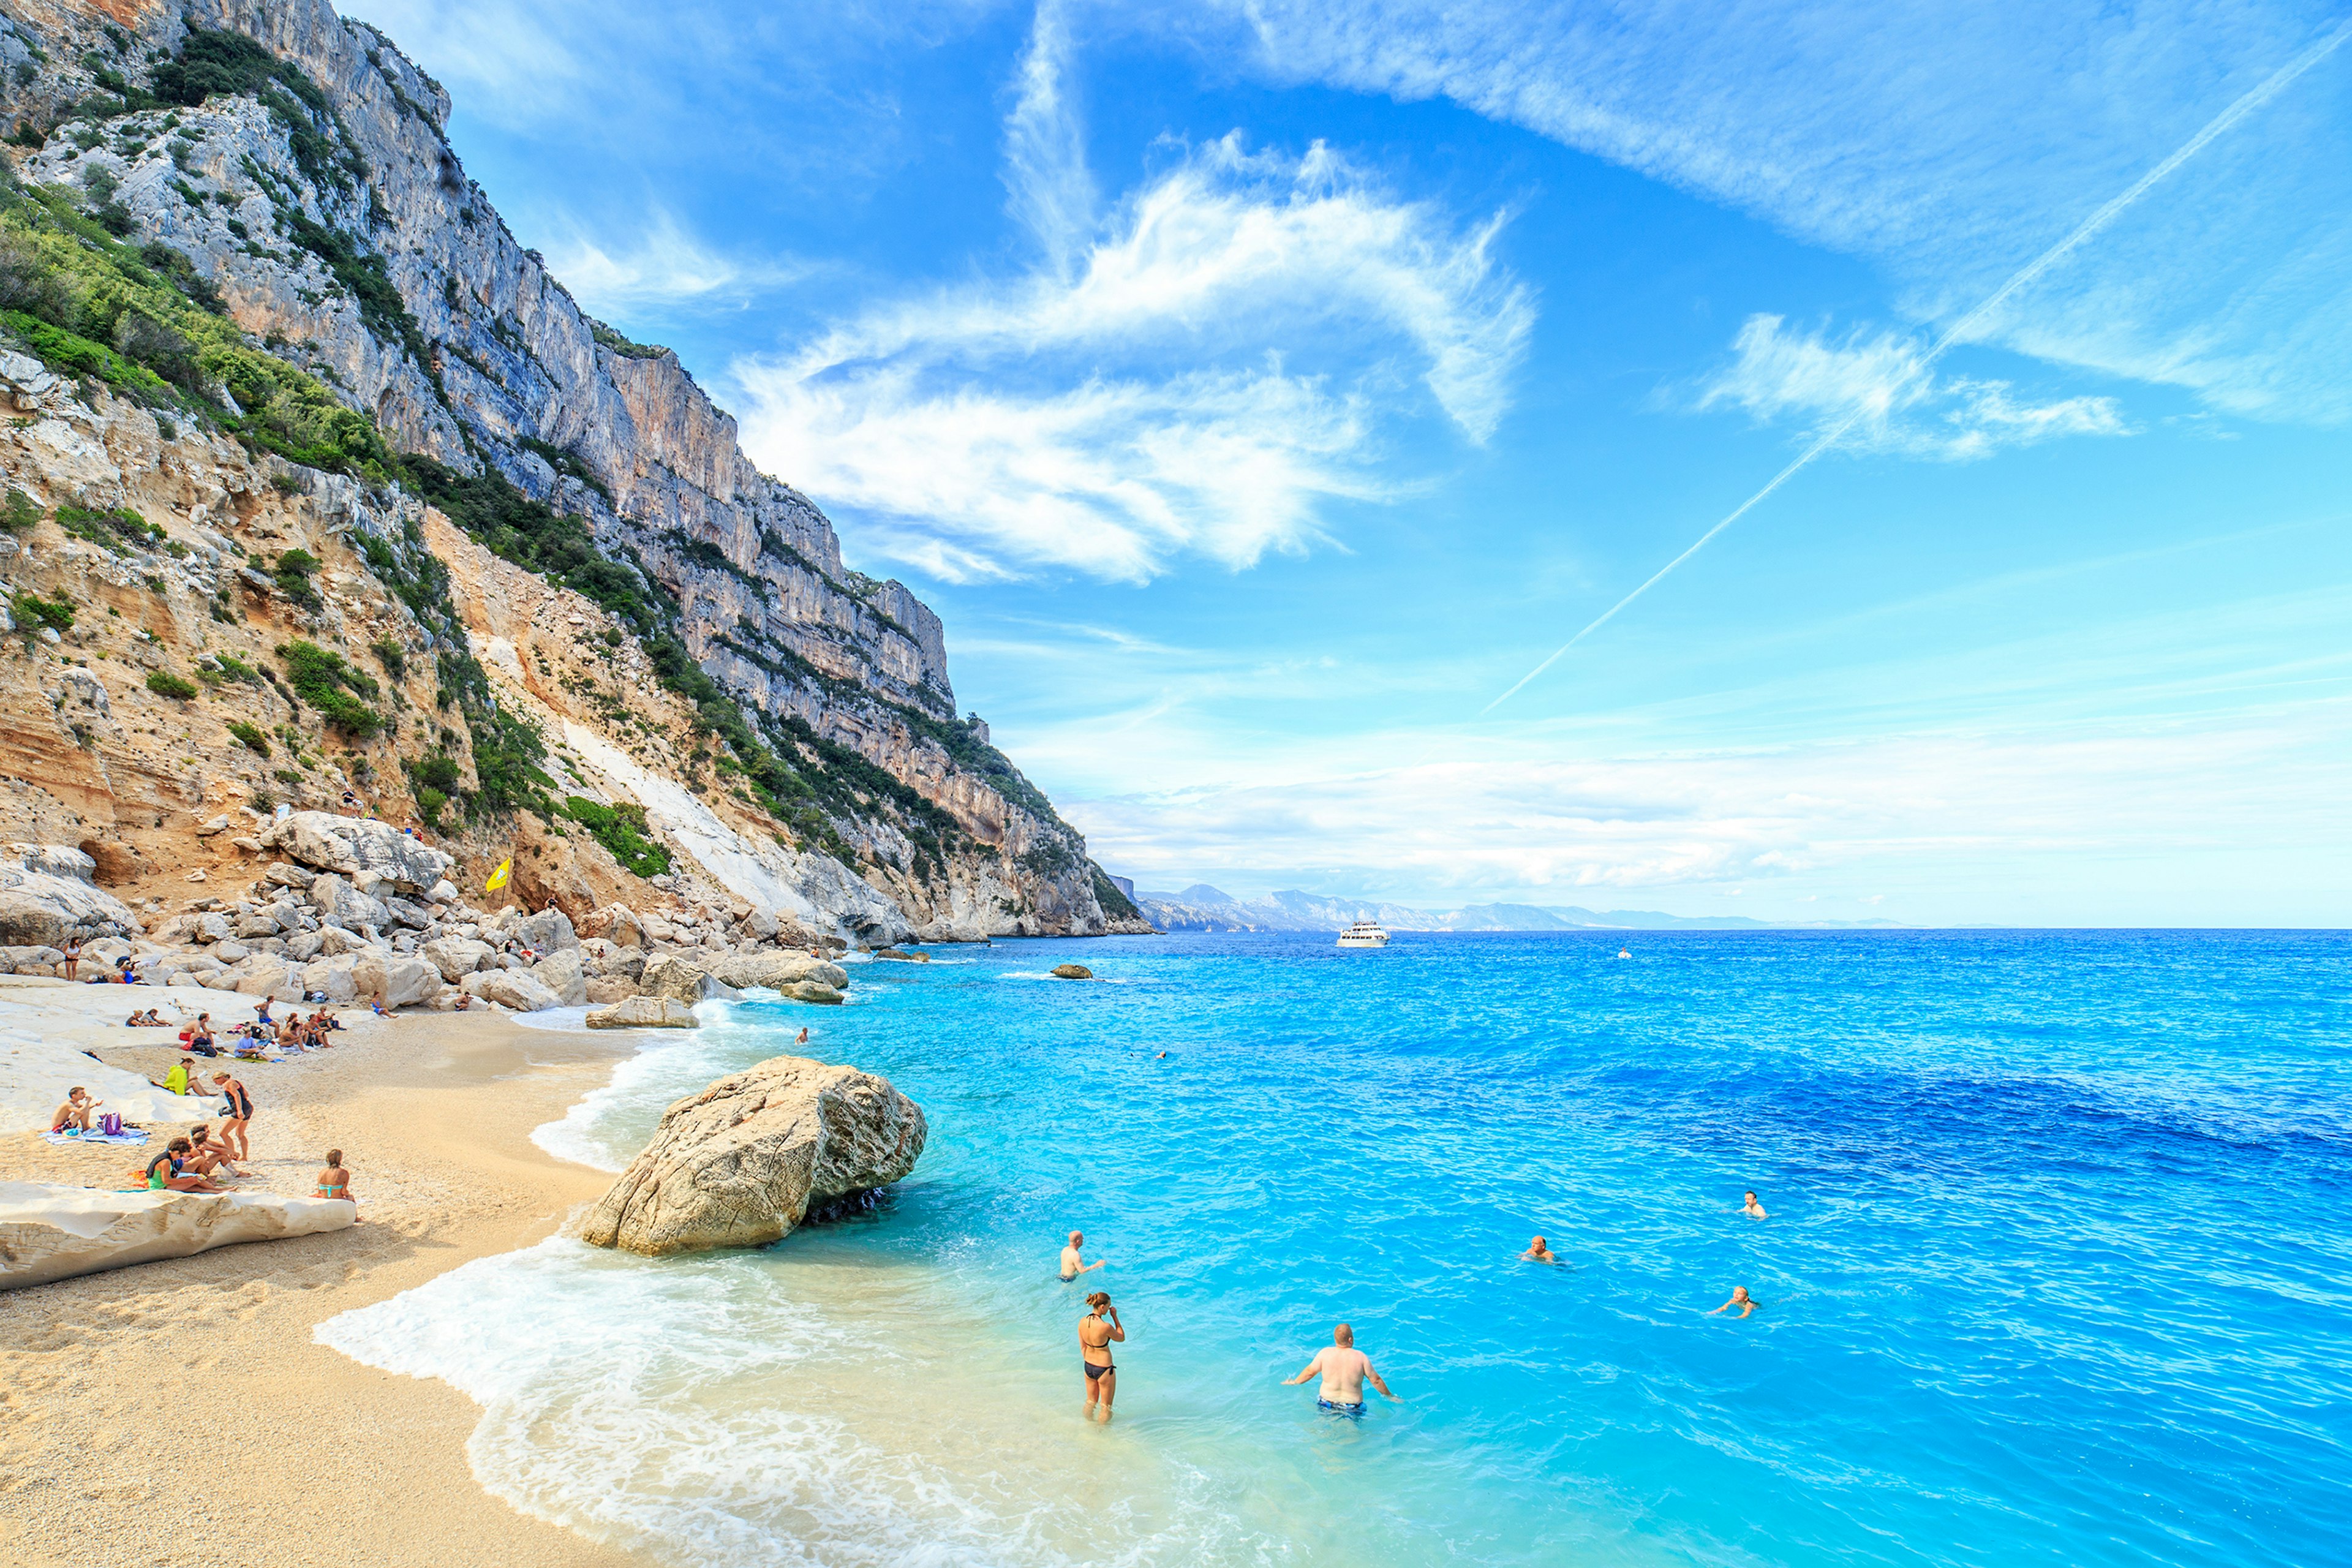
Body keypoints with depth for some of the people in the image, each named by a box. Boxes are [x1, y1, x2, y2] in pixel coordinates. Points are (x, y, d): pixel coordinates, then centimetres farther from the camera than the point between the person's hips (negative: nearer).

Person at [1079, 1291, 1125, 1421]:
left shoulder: (1082, 1322, -11)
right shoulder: (1106, 1327, -31)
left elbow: (1083, 1347, 2)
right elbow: (1122, 1338, -10)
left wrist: (1089, 1362, 17)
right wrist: (1115, 1317, -10)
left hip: (1088, 1366, 6)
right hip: (1104, 1370, -6)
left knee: (1090, 1402, 28)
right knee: (1106, 1408, 18)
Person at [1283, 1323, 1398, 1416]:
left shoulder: (1325, 1353, -4)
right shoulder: (1361, 1357, -6)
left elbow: (1310, 1372, 8)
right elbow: (1376, 1380, 4)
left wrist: (1294, 1382, 27)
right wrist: (1390, 1396, 20)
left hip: (1327, 1403, 1)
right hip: (1352, 1408, -1)